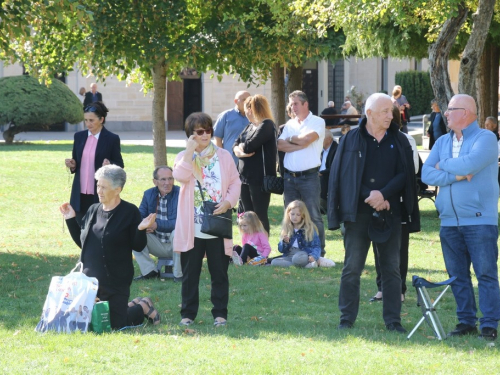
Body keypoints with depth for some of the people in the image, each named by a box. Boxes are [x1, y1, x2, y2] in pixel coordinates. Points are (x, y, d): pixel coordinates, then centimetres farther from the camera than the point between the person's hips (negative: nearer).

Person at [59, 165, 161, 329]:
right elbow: (81, 242, 15)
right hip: (91, 278, 6)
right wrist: (71, 220, 10)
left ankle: (143, 307, 25)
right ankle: (134, 306, 32)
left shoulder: (130, 212, -8)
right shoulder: (93, 210, 8)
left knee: (115, 325, -7)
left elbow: (138, 247, -8)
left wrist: (141, 229, -26)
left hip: (116, 280, -6)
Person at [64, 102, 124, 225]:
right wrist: (72, 165, -5)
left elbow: (120, 165, 2)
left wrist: (109, 165, -20)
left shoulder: (112, 139, -3)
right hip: (80, 195, 4)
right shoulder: (79, 136, 9)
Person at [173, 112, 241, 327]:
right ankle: (188, 313, 12)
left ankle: (220, 313, 10)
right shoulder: (184, 157, 5)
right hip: (191, 227, 0)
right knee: (190, 273, 4)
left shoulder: (223, 156, 7)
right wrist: (191, 151, -15)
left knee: (219, 272, 3)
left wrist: (228, 202, -11)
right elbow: (180, 176, -15)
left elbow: (235, 182, 6)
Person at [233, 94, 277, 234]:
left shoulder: (267, 125, -11)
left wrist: (241, 147, 1)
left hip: (260, 178, -8)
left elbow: (249, 146, -20)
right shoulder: (250, 126, 16)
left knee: (260, 215, -3)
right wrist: (240, 151, -12)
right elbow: (235, 146, 10)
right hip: (245, 176, 8)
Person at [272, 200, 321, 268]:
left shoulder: (310, 229, 4)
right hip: (289, 256, 6)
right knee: (274, 262, -27)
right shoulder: (286, 229, 14)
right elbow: (281, 250, 14)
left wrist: (313, 256, -23)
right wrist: (284, 242, -9)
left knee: (297, 258, -42)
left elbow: (316, 247, -1)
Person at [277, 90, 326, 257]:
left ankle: (319, 253, -2)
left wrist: (291, 139, 0)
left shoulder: (317, 122, -1)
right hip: (290, 177, 6)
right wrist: (301, 145, -9)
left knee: (313, 216, -5)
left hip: (309, 176, -6)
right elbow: (280, 145, 1)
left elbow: (307, 138, -18)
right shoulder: (290, 124, 14)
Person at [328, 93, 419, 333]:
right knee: (352, 267, -1)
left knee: (392, 268, 2)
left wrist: (383, 194, -15)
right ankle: (347, 318, 7)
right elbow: (343, 177, -1)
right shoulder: (351, 140, 2)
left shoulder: (399, 142, 8)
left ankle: (393, 320, 8)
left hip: (390, 213, 2)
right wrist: (371, 198, -9)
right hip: (358, 213, -2)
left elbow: (404, 175, 1)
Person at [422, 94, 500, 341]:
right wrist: (455, 175, -12)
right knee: (457, 275, 8)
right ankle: (466, 322, 16)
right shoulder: (442, 142, 14)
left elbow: (470, 163, -21)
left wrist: (444, 166, -3)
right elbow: (426, 174, 3)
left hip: (480, 219, -6)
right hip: (450, 221, 6)